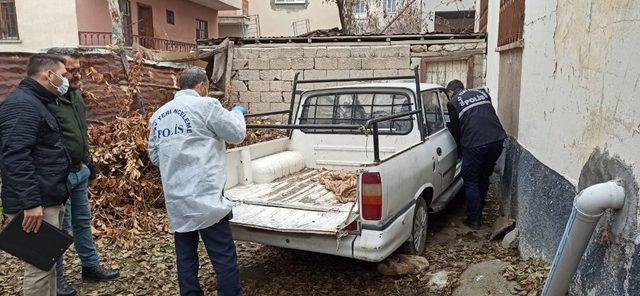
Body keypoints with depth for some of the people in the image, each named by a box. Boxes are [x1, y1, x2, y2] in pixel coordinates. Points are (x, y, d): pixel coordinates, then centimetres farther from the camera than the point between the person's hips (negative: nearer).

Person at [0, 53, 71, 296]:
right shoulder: (21, 105, -15)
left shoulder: (34, 102, 18)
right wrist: (31, 202, -28)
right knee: (39, 267, -5)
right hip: (37, 204, -11)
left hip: (48, 200, 11)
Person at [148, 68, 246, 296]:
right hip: (205, 197, -6)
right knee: (224, 257, 1)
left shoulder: (158, 115, 14)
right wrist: (238, 113, 20)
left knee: (186, 258, 14)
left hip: (176, 201, 7)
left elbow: (154, 156, 21)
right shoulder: (205, 105, -6)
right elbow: (237, 134, 2)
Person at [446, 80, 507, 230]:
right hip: (497, 139, 6)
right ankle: (478, 214, 29)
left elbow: (455, 129, 9)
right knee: (484, 178, 20)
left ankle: (474, 219, 12)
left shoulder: (453, 103, 4)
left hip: (475, 144, -5)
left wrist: (460, 146, 27)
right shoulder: (482, 92, 19)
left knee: (471, 181, 9)